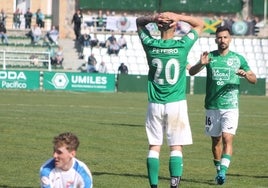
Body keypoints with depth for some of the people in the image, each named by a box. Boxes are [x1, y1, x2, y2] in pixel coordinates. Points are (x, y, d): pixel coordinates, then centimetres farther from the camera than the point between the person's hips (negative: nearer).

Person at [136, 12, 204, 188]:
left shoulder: (151, 45, -2)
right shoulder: (182, 46, -7)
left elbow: (139, 21, 16)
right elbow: (200, 23, 7)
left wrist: (154, 18, -4)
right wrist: (179, 17, -5)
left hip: (155, 105, 2)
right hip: (176, 103, -2)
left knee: (154, 146, 5)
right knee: (176, 147, 0)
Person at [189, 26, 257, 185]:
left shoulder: (238, 58, 3)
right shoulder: (210, 57, 3)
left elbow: (254, 79, 9)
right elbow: (191, 72, -6)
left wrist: (246, 74, -14)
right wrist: (201, 64, -27)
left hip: (231, 107, -2)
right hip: (212, 107, 2)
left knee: (227, 138, -16)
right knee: (216, 140, 9)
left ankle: (223, 171, -22)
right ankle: (219, 170, 22)